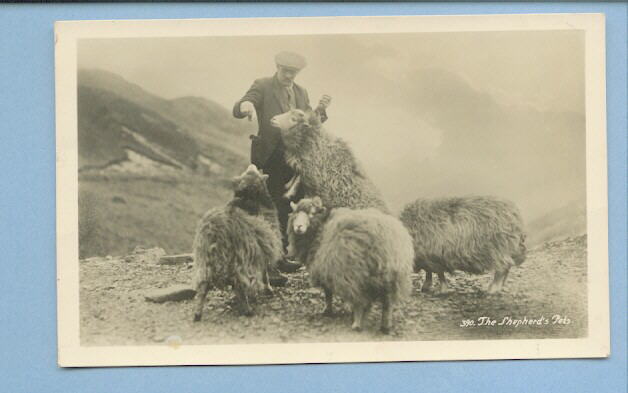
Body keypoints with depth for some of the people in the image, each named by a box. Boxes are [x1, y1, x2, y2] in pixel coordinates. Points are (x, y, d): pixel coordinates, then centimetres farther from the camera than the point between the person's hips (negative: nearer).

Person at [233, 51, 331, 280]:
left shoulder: (301, 93, 16)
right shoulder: (262, 87, -1)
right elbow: (237, 110, -13)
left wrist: (320, 110, -5)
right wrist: (247, 106, -37)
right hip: (271, 157, -6)